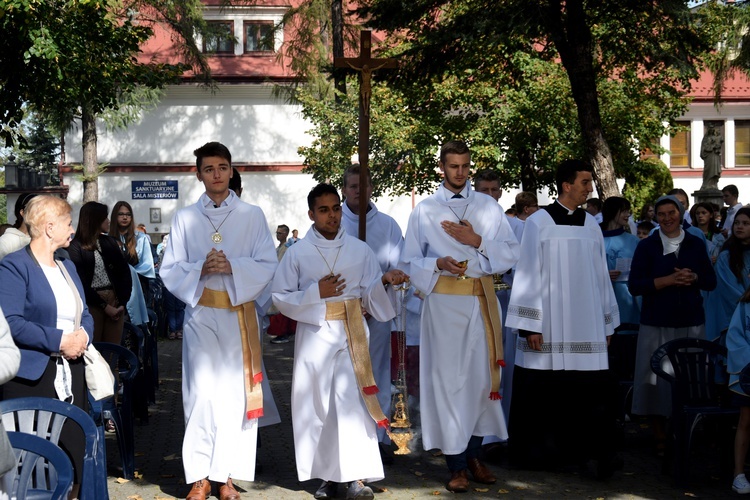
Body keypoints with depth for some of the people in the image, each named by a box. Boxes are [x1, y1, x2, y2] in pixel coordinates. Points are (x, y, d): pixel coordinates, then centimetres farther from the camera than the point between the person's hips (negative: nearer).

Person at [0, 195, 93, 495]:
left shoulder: (67, 267, 19)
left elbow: (84, 315, 20)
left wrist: (83, 335, -2)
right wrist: (59, 340, -18)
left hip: (70, 375, 7)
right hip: (33, 379, -7)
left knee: (74, 455, 4)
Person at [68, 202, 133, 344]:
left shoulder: (110, 242, 12)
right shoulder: (75, 247, -3)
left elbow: (125, 273, 8)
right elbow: (80, 283, -8)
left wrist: (122, 303, -4)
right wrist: (104, 306, -11)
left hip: (115, 300, 4)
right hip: (92, 304, -4)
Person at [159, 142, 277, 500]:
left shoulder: (252, 215, 4)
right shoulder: (185, 218, 7)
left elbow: (267, 265, 0)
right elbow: (169, 270, 4)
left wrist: (231, 267, -16)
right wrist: (201, 269, -14)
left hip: (240, 314, 0)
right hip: (200, 314, 0)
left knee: (235, 393, 0)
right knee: (200, 394, -2)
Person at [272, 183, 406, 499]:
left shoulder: (360, 250, 5)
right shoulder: (298, 253, 2)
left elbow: (371, 295, 5)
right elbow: (280, 297, 2)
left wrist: (385, 280, -15)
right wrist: (316, 293, -10)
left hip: (351, 335, 0)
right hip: (315, 334, 0)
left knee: (353, 400, -8)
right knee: (318, 404, 4)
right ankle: (328, 475, 15)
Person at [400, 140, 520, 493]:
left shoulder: (488, 207, 10)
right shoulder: (424, 210, 6)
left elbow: (511, 254, 3)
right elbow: (411, 262, 4)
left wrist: (477, 241, -11)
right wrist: (438, 264, -14)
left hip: (481, 300, 2)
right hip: (443, 301, -2)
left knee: (480, 378, 5)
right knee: (448, 379, -2)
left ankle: (474, 455, 18)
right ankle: (457, 463, 3)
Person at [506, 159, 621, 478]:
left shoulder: (591, 225, 10)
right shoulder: (538, 223, -4)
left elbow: (601, 277, 13)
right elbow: (527, 276, -5)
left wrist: (607, 322, 12)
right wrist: (529, 326, -10)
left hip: (586, 328, 4)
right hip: (548, 329, -3)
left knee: (592, 390, -5)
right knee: (540, 394, 3)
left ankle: (600, 452, -3)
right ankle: (534, 452, 16)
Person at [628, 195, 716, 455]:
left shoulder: (696, 244, 8)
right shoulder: (647, 246, 1)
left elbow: (711, 281, 11)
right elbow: (635, 285, -5)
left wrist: (693, 277, -11)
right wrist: (668, 280, -16)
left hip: (691, 323, 2)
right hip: (657, 323, -2)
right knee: (657, 380, 0)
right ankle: (660, 438, 11)